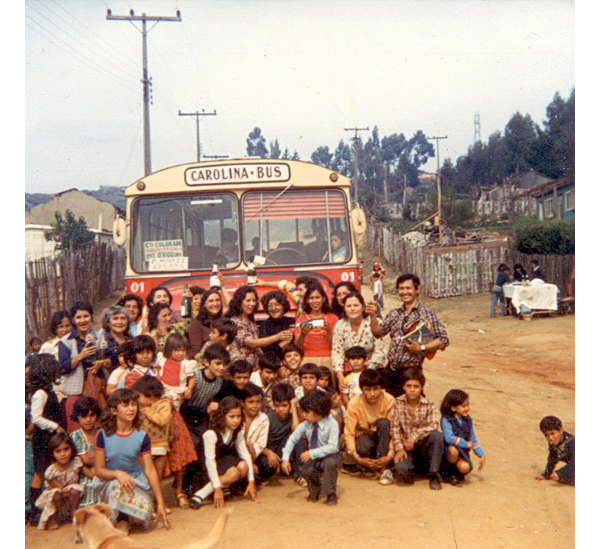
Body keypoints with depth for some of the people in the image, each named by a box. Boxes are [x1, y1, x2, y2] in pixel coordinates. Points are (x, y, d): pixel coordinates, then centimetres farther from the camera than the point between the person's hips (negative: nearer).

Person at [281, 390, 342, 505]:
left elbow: (333, 447, -28)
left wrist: (312, 453, -33)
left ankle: (331, 494, -13)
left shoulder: (332, 424, -23)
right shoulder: (305, 425, -9)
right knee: (306, 469, -26)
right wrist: (285, 459, -11)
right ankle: (314, 492, 8)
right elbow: (292, 439, 0)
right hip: (314, 457, 4)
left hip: (331, 456, -4)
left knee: (329, 463, -37)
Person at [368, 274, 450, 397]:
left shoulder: (427, 315, -4)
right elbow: (378, 332, 9)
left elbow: (444, 340, -7)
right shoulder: (394, 314, 13)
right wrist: (372, 316, -7)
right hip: (390, 370, 5)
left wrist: (421, 348, -17)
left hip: (411, 370, -5)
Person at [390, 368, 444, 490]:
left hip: (423, 445, 1)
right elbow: (394, 427, -6)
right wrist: (399, 448, -17)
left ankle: (434, 475, -17)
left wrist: (414, 437, -27)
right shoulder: (398, 403, -2)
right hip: (406, 448, -1)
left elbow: (433, 425, -20)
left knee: (437, 436, -33)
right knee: (401, 468, -33)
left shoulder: (429, 404, -5)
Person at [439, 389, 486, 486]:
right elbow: (449, 438, -23)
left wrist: (481, 455, 11)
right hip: (448, 450, -4)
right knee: (453, 449, -39)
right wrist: (466, 444, -15)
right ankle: (453, 473, -11)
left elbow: (473, 440, 17)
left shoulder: (468, 421, 9)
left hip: (463, 452, 4)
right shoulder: (446, 420, -11)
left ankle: (459, 474, 12)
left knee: (465, 467, -28)